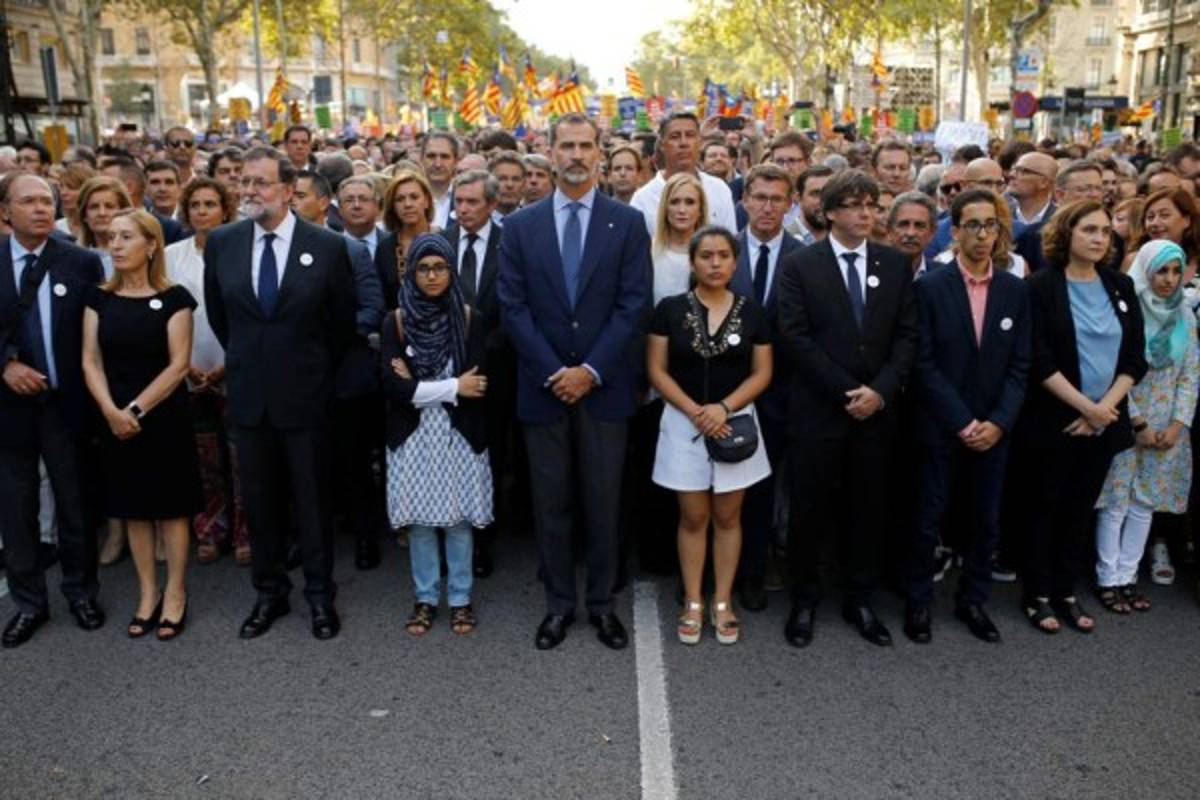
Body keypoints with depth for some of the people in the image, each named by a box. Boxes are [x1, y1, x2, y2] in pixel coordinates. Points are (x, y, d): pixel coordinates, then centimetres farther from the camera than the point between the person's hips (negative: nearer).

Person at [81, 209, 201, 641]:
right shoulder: (100, 298, 5)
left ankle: (175, 593, 17)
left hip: (165, 417, -3)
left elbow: (179, 364, -10)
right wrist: (112, 411, -14)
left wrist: (138, 409, -16)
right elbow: (91, 362, 1)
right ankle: (148, 593, 22)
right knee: (134, 508, 10)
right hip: (116, 420, 4)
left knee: (171, 506, 5)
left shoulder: (173, 298, -6)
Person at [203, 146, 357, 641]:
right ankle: (269, 592, 27)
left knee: (312, 499, 8)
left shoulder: (327, 246, -9)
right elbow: (217, 313, 13)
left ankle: (320, 594, 22)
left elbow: (343, 321, 2)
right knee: (259, 500, 12)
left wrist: (318, 371, 8)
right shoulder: (221, 243, 0)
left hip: (305, 395, -3)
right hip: (248, 394, 3)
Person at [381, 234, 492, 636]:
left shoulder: (469, 318, -2)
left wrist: (418, 386, -11)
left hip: (460, 434, 0)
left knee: (458, 518, 6)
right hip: (412, 435, 1)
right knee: (419, 520, 7)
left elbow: (478, 383, -11)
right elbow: (392, 386, -10)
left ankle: (460, 599, 20)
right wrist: (453, 386, -12)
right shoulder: (396, 321, -1)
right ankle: (425, 598, 21)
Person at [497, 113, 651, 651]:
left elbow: (633, 304, -5)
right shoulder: (521, 226, 4)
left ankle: (602, 603, 22)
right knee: (551, 502, 8)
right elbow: (513, 307, -1)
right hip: (542, 386, 1)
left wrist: (591, 371, -12)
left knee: (603, 501, 7)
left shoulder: (627, 223, 2)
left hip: (604, 386, -1)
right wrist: (554, 372, -10)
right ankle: (558, 603, 22)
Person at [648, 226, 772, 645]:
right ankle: (692, 603, 17)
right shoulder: (670, 309, -2)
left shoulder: (751, 312, 2)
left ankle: (723, 601, 20)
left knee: (728, 517, 8)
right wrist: (694, 410, -15)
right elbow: (656, 370, -3)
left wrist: (724, 407, -14)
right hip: (684, 423, -1)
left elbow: (762, 372, 1)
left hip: (735, 422, 1)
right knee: (693, 518, 6)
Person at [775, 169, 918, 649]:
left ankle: (860, 601, 26)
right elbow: (795, 338, -10)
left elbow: (907, 336, 4)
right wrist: (846, 392, -14)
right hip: (817, 411, -3)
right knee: (810, 511, 6)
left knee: (869, 510, 11)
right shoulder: (800, 266, -3)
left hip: (876, 410, 3)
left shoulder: (895, 265, 8)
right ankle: (804, 601, 21)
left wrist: (880, 390, -10)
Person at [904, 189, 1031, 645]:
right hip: (941, 429, -3)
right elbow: (924, 364, -10)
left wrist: (998, 422, -9)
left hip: (994, 430, 3)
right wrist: (962, 423, -14)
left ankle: (972, 600, 27)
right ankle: (918, 602, 20)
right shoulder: (929, 287, -6)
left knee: (987, 521, 11)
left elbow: (1019, 366, 3)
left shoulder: (1015, 290, 4)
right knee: (930, 520, 5)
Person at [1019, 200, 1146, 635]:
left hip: (1105, 422, 4)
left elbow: (1136, 357, 4)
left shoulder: (1121, 286, 7)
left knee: (1081, 508, 12)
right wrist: (1085, 406, -16)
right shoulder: (1042, 286, -8)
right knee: (1046, 508, 5)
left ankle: (1066, 592, 23)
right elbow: (1039, 361, -14)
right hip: (1055, 420, -4)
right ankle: (1037, 594, 17)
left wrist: (1105, 408, -9)